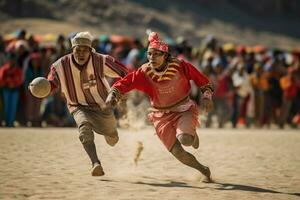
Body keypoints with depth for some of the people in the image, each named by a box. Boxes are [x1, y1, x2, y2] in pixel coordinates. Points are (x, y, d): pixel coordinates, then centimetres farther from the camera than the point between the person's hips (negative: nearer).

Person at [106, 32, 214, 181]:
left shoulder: (180, 66, -15)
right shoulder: (144, 72, -13)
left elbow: (202, 81, -3)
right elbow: (125, 82, -22)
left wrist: (206, 97, -13)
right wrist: (113, 94, -39)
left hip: (184, 110, -2)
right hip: (161, 116, 2)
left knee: (184, 139, -29)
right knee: (177, 152, -7)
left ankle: (192, 135, 11)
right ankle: (203, 170, 20)